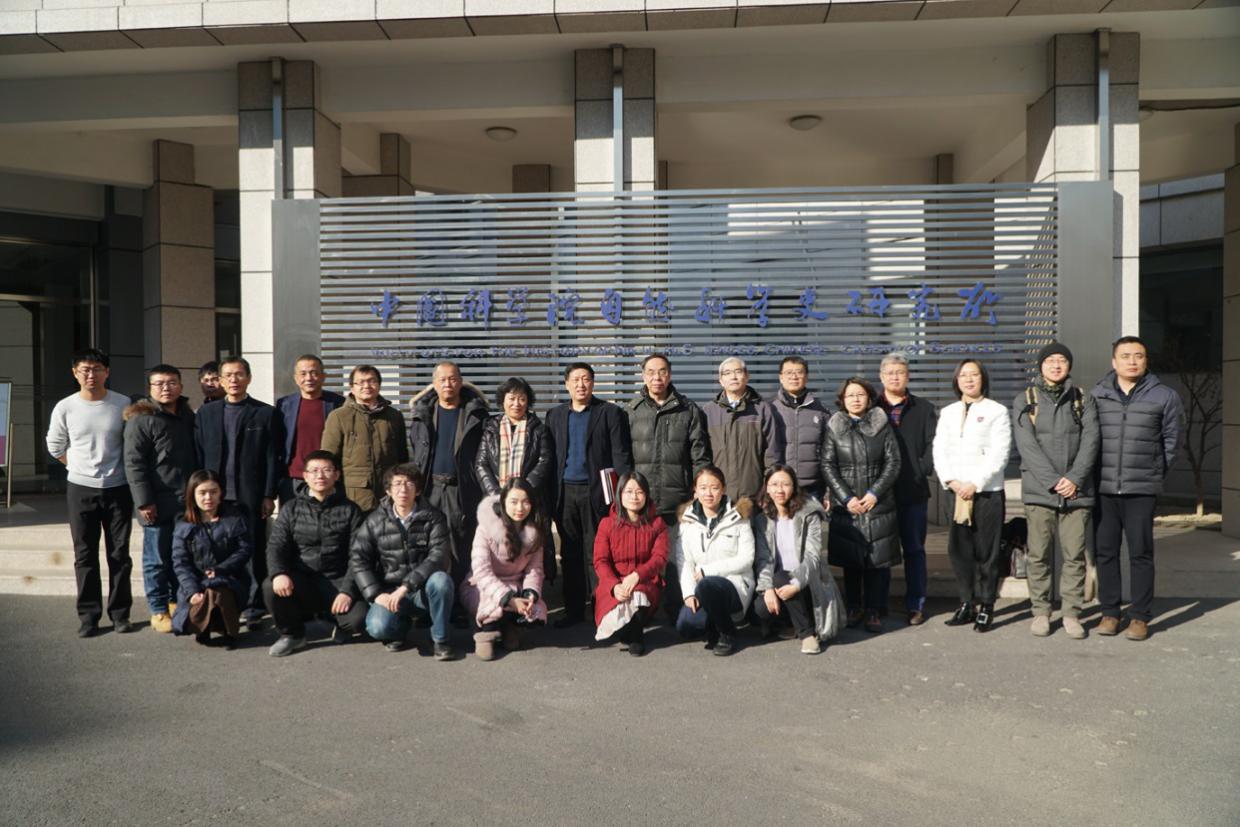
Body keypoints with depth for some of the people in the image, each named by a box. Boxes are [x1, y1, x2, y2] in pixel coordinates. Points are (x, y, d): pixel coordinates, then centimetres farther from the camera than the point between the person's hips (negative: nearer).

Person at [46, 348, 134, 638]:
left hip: (118, 489, -1)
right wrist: (82, 468, 9)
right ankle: (88, 616, 14)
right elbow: (55, 447, 12)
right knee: (85, 555, 6)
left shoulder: (123, 405, -4)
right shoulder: (65, 408, -1)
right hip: (80, 489, 1)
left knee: (119, 554, 5)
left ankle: (120, 613, 15)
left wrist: (113, 470, 5)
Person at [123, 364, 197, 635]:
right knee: (157, 558, 3)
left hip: (187, 501, 6)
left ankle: (177, 602, 26)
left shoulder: (188, 416, 13)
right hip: (159, 502, -6)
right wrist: (144, 501, -15)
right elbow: (134, 463, -10)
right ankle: (159, 611, 13)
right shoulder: (141, 419, -6)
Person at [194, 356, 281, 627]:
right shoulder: (206, 412, 12)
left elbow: (272, 458, 0)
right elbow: (199, 455, 8)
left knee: (254, 553, 2)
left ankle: (253, 608, 11)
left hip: (252, 496, -2)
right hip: (216, 494, 2)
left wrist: (269, 495, -5)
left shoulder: (266, 413, 4)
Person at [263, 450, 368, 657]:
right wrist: (278, 573, -22)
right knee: (270, 587, -29)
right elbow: (276, 546, 0)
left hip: (336, 581, -2)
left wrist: (347, 591, -17)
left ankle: (339, 624, 12)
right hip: (300, 580, 2)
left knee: (357, 619, -28)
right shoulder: (291, 509, 10)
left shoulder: (350, 510, 4)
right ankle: (292, 634, 0)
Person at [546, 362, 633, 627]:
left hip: (596, 491, -3)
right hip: (565, 491, 4)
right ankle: (573, 610, 16)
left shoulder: (610, 413, 2)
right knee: (570, 553, 8)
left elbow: (621, 456, -3)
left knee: (596, 553, -1)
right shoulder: (554, 415, 14)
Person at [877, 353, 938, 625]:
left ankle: (915, 605, 15)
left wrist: (923, 469, -9)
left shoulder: (924, 408, 7)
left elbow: (933, 443, 2)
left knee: (914, 549, 7)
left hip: (914, 491, 0)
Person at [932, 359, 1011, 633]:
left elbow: (999, 454, -6)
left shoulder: (997, 411, 2)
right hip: (958, 492, 4)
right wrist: (950, 480, -6)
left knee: (986, 551, -1)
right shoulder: (948, 413, 15)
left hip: (988, 492, -4)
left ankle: (986, 607, 9)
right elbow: (939, 450, 9)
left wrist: (975, 483, -13)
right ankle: (967, 603, 15)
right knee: (958, 549, 4)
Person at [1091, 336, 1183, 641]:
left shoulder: (1164, 396, 3)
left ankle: (1140, 616, 11)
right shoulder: (1096, 395, 5)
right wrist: (1089, 475, 6)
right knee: (1105, 551, 6)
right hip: (1103, 488, 2)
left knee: (1140, 553, 1)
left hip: (1142, 490, -1)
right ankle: (1109, 611, 17)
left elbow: (1171, 441, 9)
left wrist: (1156, 473, 7)